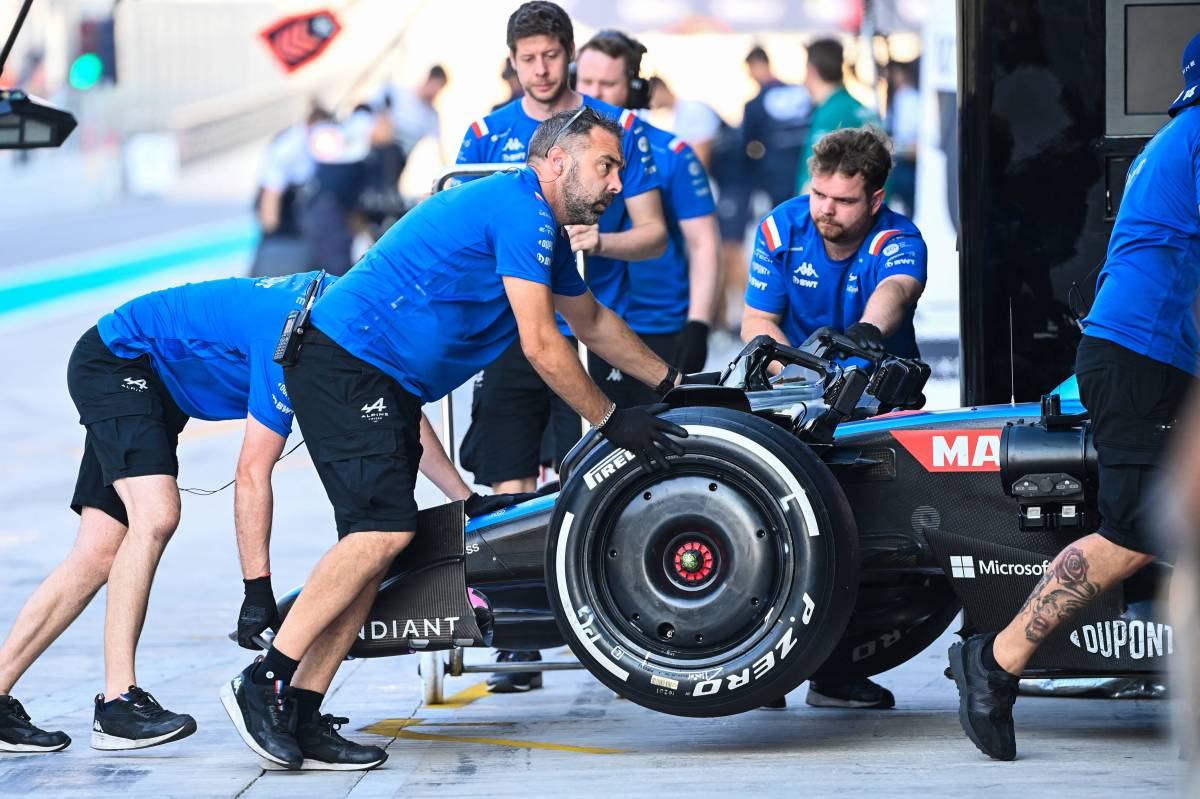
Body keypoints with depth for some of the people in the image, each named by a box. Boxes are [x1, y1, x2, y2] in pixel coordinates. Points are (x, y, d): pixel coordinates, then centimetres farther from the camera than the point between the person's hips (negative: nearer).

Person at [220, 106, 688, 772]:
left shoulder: (545, 228, 19)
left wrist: (675, 384, 36)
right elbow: (541, 345, -16)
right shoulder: (520, 208, -14)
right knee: (385, 528, -20)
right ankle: (263, 684, -17)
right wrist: (611, 422, -10)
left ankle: (301, 712, 0)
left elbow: (590, 320, 34)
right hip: (345, 362, -11)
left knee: (378, 539, 2)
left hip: (387, 386, 11)